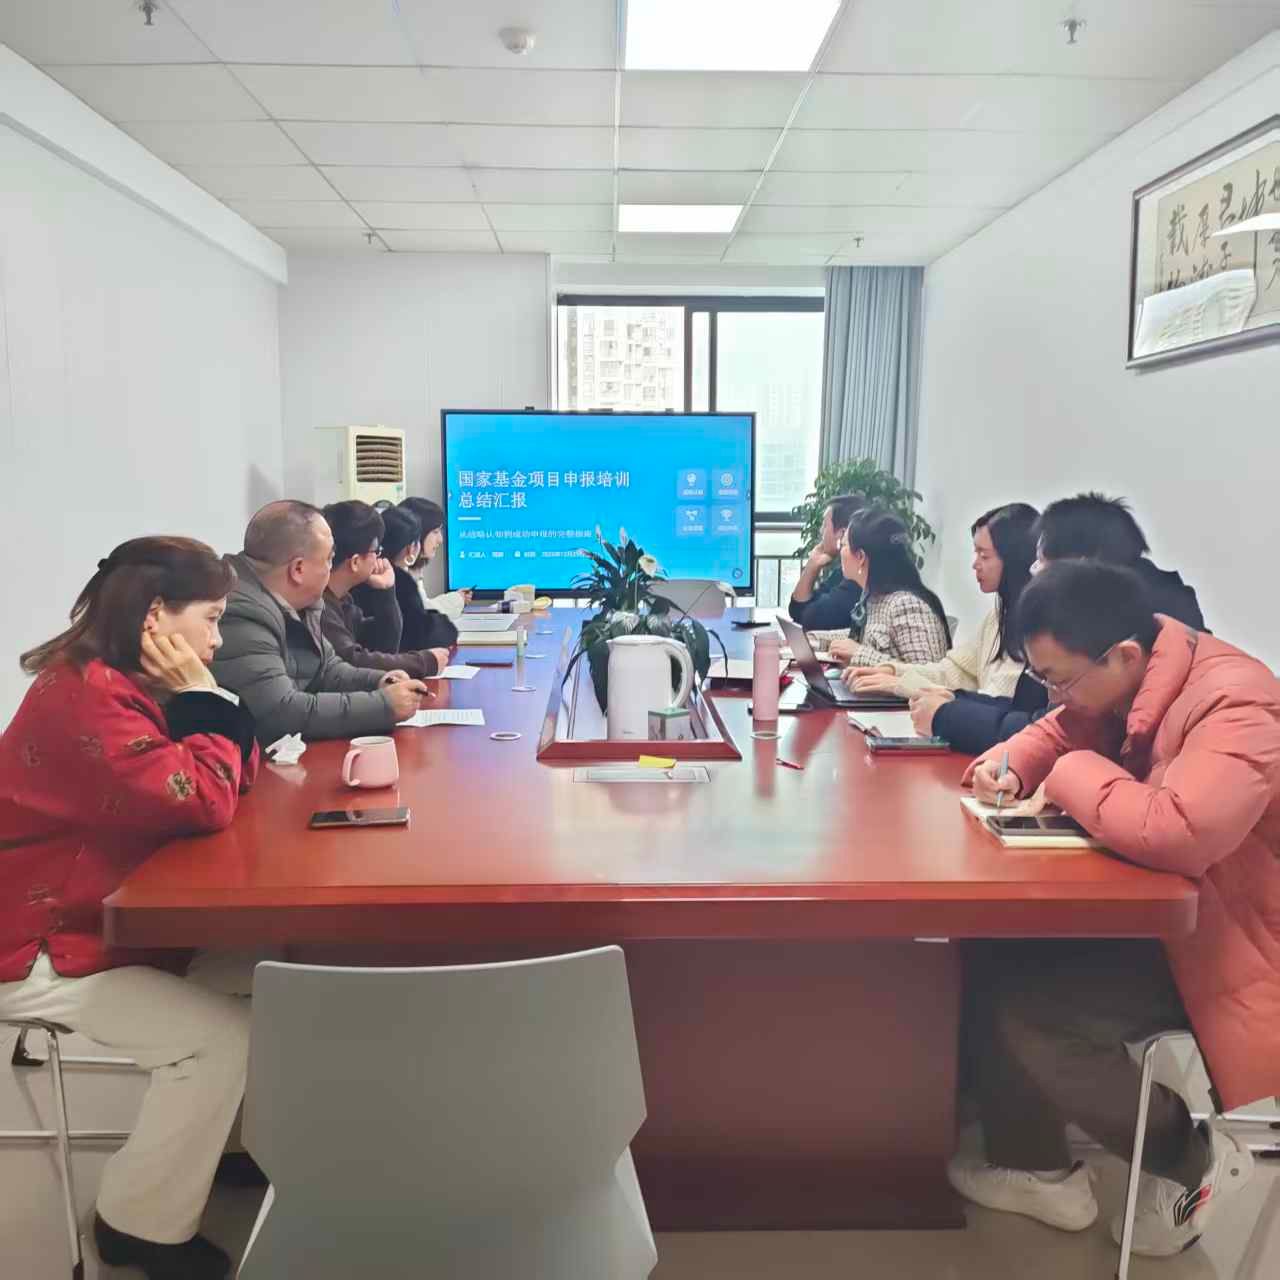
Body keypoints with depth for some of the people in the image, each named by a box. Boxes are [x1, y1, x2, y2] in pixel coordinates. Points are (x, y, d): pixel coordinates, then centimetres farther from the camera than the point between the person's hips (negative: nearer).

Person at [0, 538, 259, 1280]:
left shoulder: (123, 686, 6)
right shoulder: (87, 695, -25)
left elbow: (239, 776, 7)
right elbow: (204, 802, -32)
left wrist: (204, 700, -7)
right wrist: (202, 698, -21)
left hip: (105, 921, 10)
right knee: (222, 1035, -17)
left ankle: (229, 1140, 20)